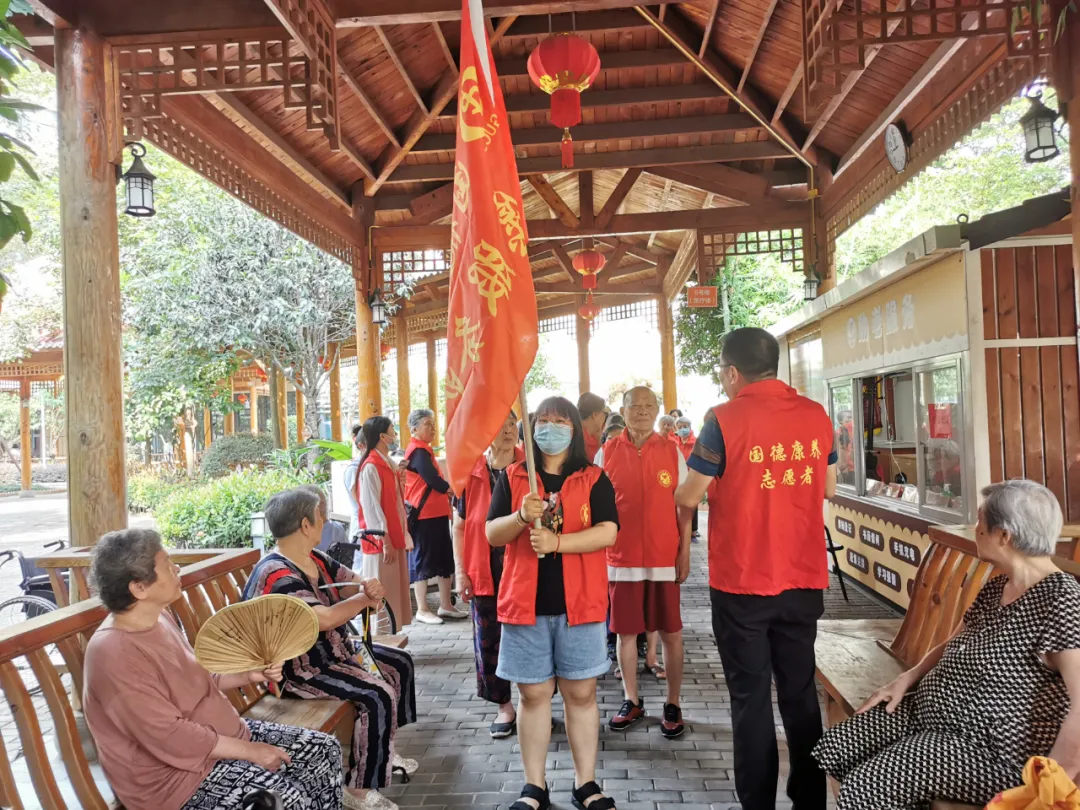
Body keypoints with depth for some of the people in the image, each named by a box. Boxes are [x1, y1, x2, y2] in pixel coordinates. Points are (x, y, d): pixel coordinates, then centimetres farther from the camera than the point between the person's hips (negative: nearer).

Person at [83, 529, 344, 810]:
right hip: (174, 771, -9)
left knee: (325, 750, 3)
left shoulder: (157, 617, 3)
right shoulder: (114, 655, -26)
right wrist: (250, 751, -20)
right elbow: (171, 737, -27)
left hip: (222, 736, 9)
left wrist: (248, 675, 0)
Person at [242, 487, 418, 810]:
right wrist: (364, 599, -16)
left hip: (335, 650, 10)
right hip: (300, 668, -10)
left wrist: (372, 589, -24)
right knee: (378, 695, -23)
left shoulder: (315, 559, 4)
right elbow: (324, 618, -32)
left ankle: (384, 750, 27)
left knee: (400, 662, 15)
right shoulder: (277, 575, -26)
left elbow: (356, 582, 2)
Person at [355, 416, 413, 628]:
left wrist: (403, 534, 14)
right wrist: (385, 540, -20)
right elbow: (372, 507, -18)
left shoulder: (389, 464, 12)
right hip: (381, 541, -9)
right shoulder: (371, 467, -15)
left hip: (394, 537, 9)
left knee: (394, 592, 15)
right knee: (382, 596, -2)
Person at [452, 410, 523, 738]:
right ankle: (504, 706, 25)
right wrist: (461, 571, 0)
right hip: (485, 572, 1)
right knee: (488, 640, 7)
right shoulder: (470, 473, 0)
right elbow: (459, 526, 5)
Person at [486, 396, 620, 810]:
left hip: (579, 602, -1)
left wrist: (557, 542, -20)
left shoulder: (594, 479, 3)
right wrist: (522, 517, -18)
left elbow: (607, 532, -9)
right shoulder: (511, 477, 6)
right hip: (526, 602, 1)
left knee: (581, 693, 7)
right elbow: (492, 535, 2)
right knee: (533, 695, 8)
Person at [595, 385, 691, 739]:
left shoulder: (672, 452, 1)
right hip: (621, 559, 0)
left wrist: (685, 554, -1)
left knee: (671, 632, 6)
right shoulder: (606, 453, 1)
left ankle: (673, 705, 20)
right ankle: (632, 701, 24)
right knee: (625, 631, 9)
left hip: (664, 558, 0)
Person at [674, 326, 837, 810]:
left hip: (741, 584, -4)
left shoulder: (725, 420, -13)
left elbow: (689, 498, -9)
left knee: (751, 698, 7)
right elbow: (828, 488, 12)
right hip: (804, 579, 5)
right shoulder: (815, 414, 2)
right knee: (801, 692, 16)